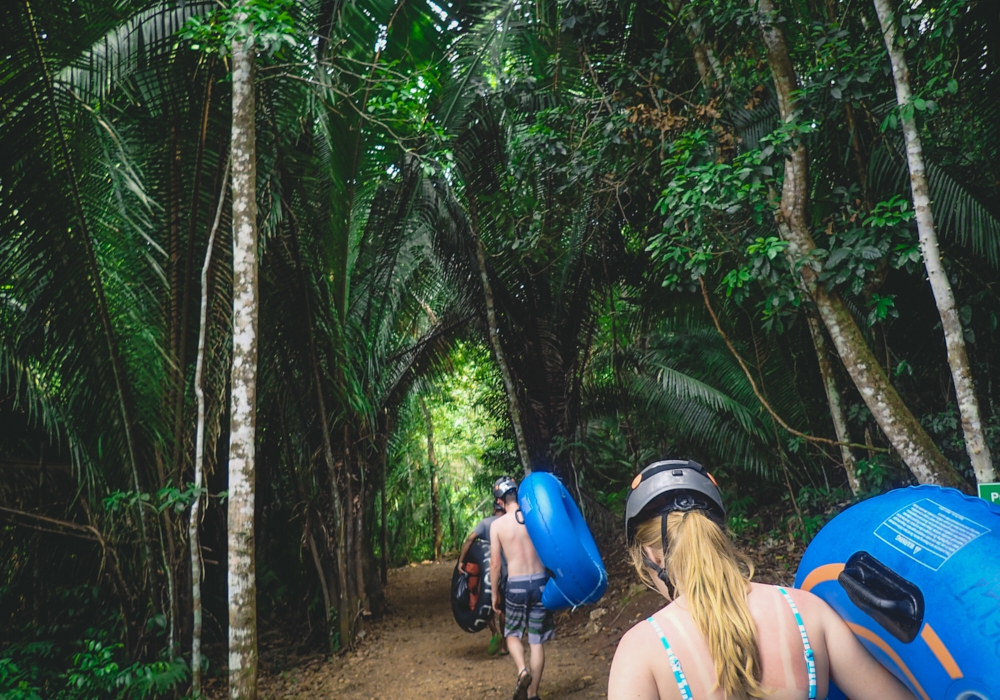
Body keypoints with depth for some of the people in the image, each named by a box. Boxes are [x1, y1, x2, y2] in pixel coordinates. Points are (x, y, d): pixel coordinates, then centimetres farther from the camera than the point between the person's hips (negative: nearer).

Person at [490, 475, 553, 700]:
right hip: (540, 581, 2)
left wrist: (494, 593, 8)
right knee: (536, 641, 12)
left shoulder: (497, 524, -4)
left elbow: (495, 563, -1)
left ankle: (522, 670, -6)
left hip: (516, 585, -2)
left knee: (513, 633, 20)